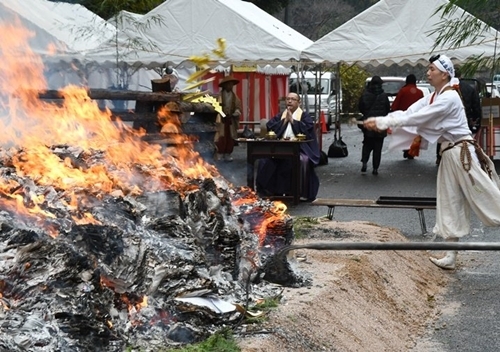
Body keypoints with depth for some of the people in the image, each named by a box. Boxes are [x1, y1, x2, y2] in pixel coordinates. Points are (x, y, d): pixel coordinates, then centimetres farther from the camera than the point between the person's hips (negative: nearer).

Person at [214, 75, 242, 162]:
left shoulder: (234, 96, 9)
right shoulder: (220, 95, -4)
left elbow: (238, 107, 7)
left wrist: (236, 112, -13)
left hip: (231, 120, 4)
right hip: (222, 119, -4)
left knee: (230, 138, 5)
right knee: (221, 137, -7)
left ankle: (227, 154, 13)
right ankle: (219, 154, 0)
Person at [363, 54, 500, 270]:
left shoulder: (449, 98, -18)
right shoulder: (433, 97, 11)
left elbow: (416, 118, -22)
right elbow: (408, 112, 1)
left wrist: (382, 122, -20)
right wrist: (380, 121, -12)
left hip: (463, 153, -10)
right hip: (449, 154, 10)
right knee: (450, 205, 10)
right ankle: (450, 257, 15)